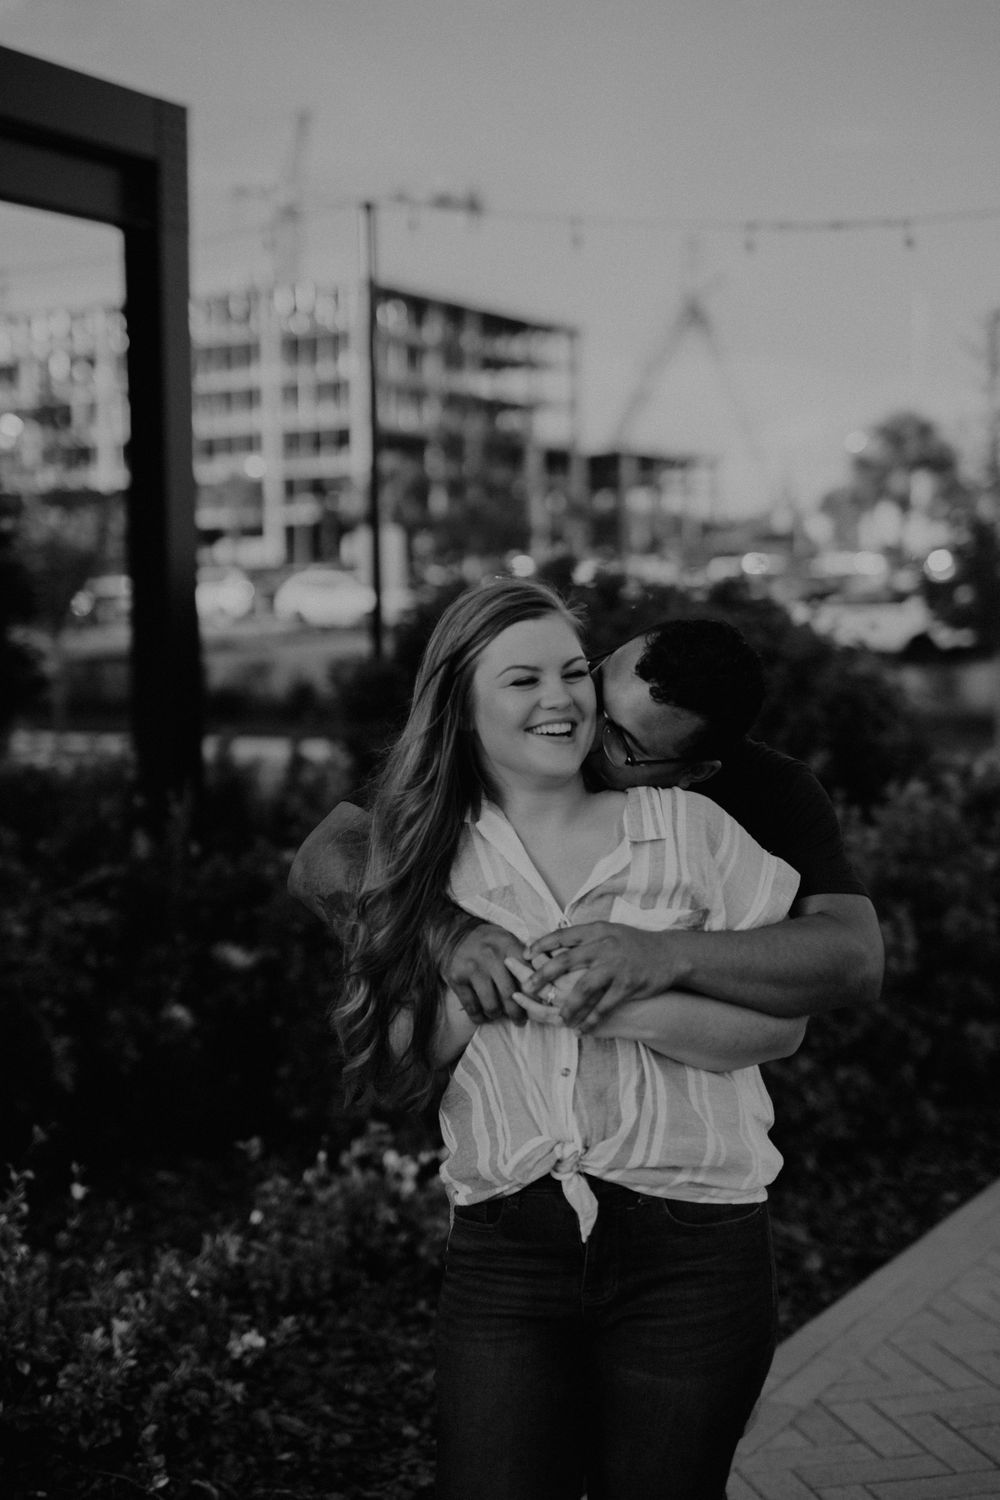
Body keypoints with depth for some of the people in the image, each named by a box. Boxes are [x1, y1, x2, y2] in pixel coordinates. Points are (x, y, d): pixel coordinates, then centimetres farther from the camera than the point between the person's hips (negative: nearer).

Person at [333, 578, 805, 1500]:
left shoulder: (684, 826, 1)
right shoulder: (437, 856, 7)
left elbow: (781, 1020, -3)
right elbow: (397, 1068, 5)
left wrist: (621, 1002, -17)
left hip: (690, 1244, -1)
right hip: (504, 1244, 1)